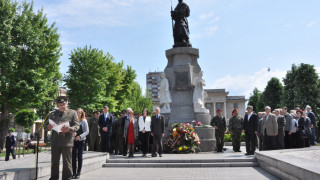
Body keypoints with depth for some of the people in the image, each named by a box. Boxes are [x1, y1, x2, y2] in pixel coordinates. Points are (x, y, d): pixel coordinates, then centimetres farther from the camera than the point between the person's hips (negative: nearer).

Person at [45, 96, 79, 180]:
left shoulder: (72, 113, 4)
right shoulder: (53, 113, 15)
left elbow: (76, 126, -3)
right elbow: (46, 124, 14)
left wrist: (69, 129, -23)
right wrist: (48, 127, -10)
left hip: (67, 141, -3)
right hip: (55, 141, 3)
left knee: (67, 162, 2)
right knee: (54, 162, 12)